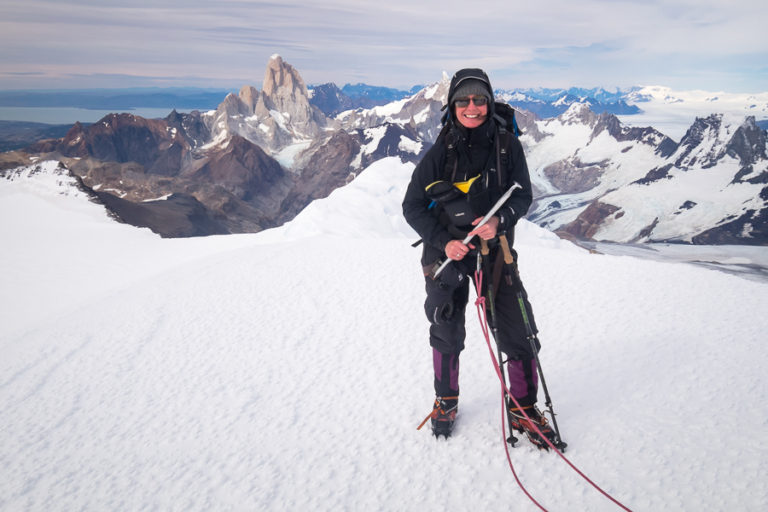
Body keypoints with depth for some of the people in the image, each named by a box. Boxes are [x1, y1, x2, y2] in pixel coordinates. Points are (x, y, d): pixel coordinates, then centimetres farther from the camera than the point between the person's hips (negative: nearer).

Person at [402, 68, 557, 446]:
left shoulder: (507, 146, -7)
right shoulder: (440, 152, -10)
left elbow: (523, 195, 0)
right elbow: (412, 206, -5)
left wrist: (500, 221, -20)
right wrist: (443, 241, -17)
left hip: (494, 249, 1)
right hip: (446, 249, 0)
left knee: (517, 328, -2)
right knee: (446, 331, 11)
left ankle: (523, 406, 18)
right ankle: (446, 401, 33)